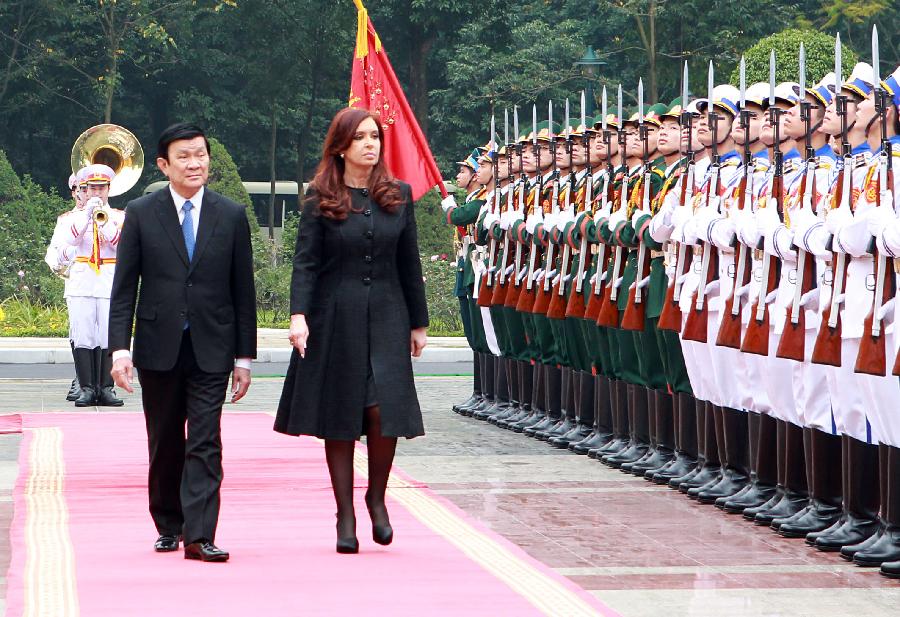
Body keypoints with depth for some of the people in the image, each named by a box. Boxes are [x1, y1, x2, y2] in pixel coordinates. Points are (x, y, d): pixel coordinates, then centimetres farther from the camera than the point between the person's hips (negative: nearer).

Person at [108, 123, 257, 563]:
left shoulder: (232, 216, 4)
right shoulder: (141, 214, 2)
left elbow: (243, 291, 6)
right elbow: (124, 287, 1)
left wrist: (244, 356, 4)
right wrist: (120, 348, -8)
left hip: (210, 348, -1)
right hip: (159, 348, 1)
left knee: (205, 444, -8)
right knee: (165, 444, 10)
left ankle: (198, 535, -11)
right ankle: (168, 526, 25)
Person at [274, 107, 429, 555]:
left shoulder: (398, 195, 8)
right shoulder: (320, 199, 0)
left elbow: (409, 263, 12)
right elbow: (305, 262, -4)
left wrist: (418, 323, 12)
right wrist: (299, 315, -17)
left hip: (386, 317, 1)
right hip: (335, 319, -1)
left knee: (384, 410, -11)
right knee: (339, 420, 3)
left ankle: (376, 497, 12)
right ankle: (345, 517, 11)